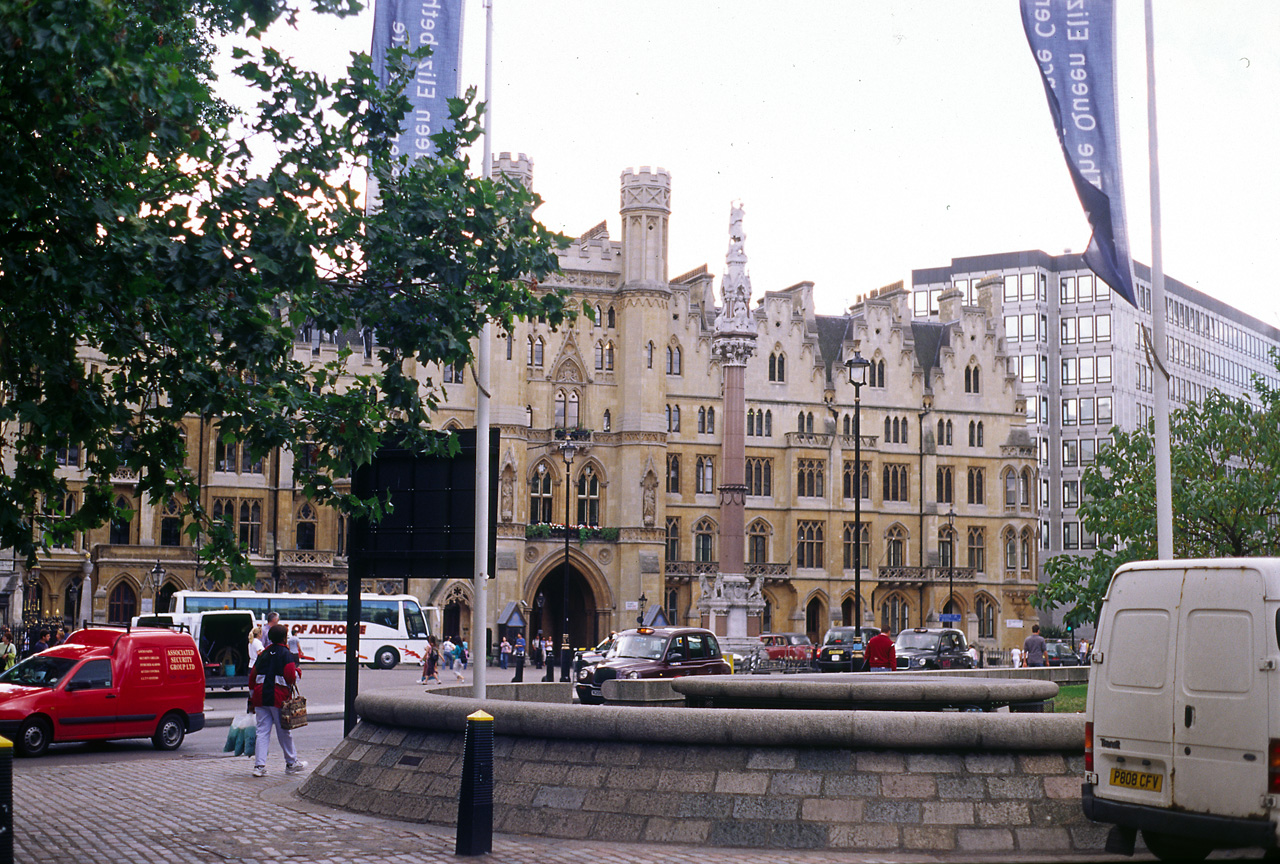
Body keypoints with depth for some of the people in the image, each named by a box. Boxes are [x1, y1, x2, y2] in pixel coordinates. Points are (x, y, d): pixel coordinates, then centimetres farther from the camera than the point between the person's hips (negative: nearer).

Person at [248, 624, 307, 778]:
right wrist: (297, 671, 9)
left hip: (260, 697, 4)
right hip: (278, 697, -4)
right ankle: (291, 763, 19)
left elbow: (252, 677, 15)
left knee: (262, 731, 4)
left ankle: (259, 765, -4)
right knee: (284, 732, 7)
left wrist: (252, 698, 21)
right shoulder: (286, 654, -4)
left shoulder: (263, 653, 13)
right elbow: (291, 677, -14)